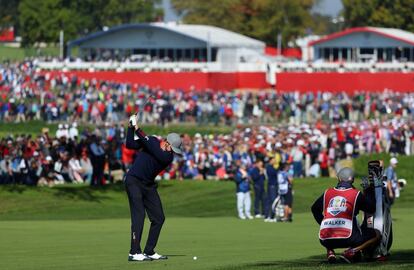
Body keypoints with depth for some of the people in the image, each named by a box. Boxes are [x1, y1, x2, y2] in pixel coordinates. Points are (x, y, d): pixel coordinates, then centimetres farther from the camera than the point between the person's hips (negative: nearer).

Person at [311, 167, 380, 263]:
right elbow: (371, 209, 14)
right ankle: (350, 252, -10)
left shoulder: (327, 193, 15)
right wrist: (369, 191, 26)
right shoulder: (356, 194, 5)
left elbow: (315, 209, 27)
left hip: (325, 240, 4)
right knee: (377, 234, 11)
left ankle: (330, 252, 9)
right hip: (347, 239, -4)